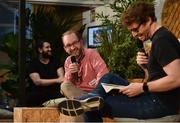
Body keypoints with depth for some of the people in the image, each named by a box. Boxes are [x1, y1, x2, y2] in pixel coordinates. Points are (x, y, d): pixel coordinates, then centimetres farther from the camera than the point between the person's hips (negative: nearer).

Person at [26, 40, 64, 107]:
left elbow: (62, 77, 2)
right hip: (38, 94, -2)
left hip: (55, 93, 2)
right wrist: (57, 80, -17)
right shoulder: (33, 64, 6)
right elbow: (37, 81, -8)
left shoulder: (55, 61, 16)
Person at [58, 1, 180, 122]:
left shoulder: (162, 40, -18)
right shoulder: (158, 37, 15)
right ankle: (93, 99, -14)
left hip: (161, 103, -10)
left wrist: (142, 87, -20)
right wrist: (145, 65, 1)